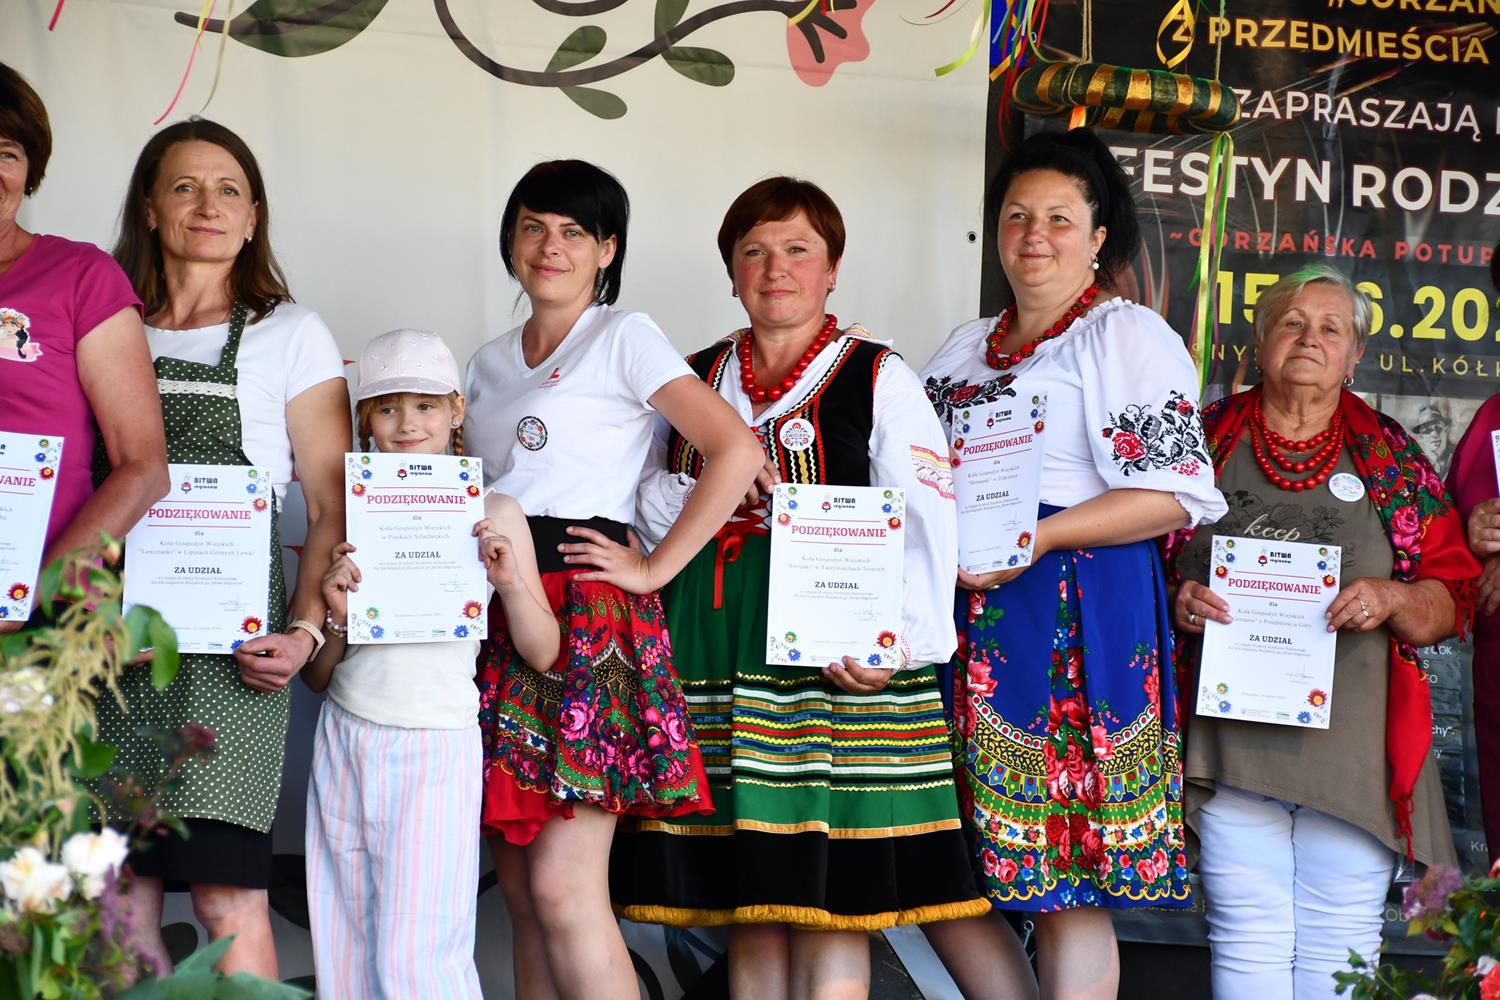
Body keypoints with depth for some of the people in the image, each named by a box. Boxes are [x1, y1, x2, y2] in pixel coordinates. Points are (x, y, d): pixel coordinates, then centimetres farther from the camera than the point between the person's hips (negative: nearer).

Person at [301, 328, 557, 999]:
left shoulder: (492, 513, 2)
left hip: (438, 747, -3)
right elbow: (317, 677, 10)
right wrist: (337, 616, -10)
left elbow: (542, 652, 3)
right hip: (346, 737, 3)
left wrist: (510, 580, -13)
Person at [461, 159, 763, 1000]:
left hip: (590, 614, -6)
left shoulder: (624, 337, 0)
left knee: (564, 886, -14)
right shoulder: (490, 364, 20)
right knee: (521, 891, 6)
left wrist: (654, 569, -11)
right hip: (500, 614, 7)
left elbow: (738, 450, -11)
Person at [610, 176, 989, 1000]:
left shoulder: (877, 377, 3)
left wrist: (894, 639, -18)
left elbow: (927, 521, -6)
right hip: (716, 645, 4)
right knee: (748, 902, 8)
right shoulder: (696, 377, 17)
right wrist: (705, 489, -4)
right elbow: (644, 504, 17)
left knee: (830, 891, -5)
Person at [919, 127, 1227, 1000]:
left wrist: (1041, 535, -19)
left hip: (1077, 623, -7)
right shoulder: (966, 348, 21)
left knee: (1068, 884, -5)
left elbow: (1174, 493, -10)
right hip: (967, 624, 7)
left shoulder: (1127, 335, -1)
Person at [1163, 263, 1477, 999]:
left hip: (1352, 744, 1)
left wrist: (1392, 599, -10)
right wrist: (1178, 602, -9)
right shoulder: (1205, 441, 8)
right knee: (1248, 940, 0)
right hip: (1231, 738, 0)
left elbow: (1452, 600, 10)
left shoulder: (1391, 459, 9)